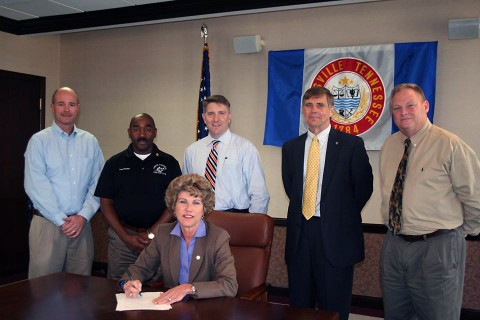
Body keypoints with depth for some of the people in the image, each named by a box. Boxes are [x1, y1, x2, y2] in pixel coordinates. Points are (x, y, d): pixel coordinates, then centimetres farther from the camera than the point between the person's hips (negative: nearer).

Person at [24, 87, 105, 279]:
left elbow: (97, 183, 5)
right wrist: (62, 220, -11)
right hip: (47, 223, -3)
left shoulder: (90, 142, 9)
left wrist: (83, 216, -7)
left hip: (82, 223, 3)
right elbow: (36, 186, -8)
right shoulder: (39, 141, 0)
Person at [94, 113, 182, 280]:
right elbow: (105, 203, 5)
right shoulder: (115, 163, 7)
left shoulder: (169, 163, 4)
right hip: (121, 236, 1)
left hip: (158, 237, -1)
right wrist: (126, 237, -6)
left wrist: (151, 234, -9)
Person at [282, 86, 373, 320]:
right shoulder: (291, 147, 9)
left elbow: (364, 187, 0)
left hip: (335, 235, -4)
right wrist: (303, 210, 8)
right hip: (299, 232, 4)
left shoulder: (351, 144, -3)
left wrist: (342, 217, 2)